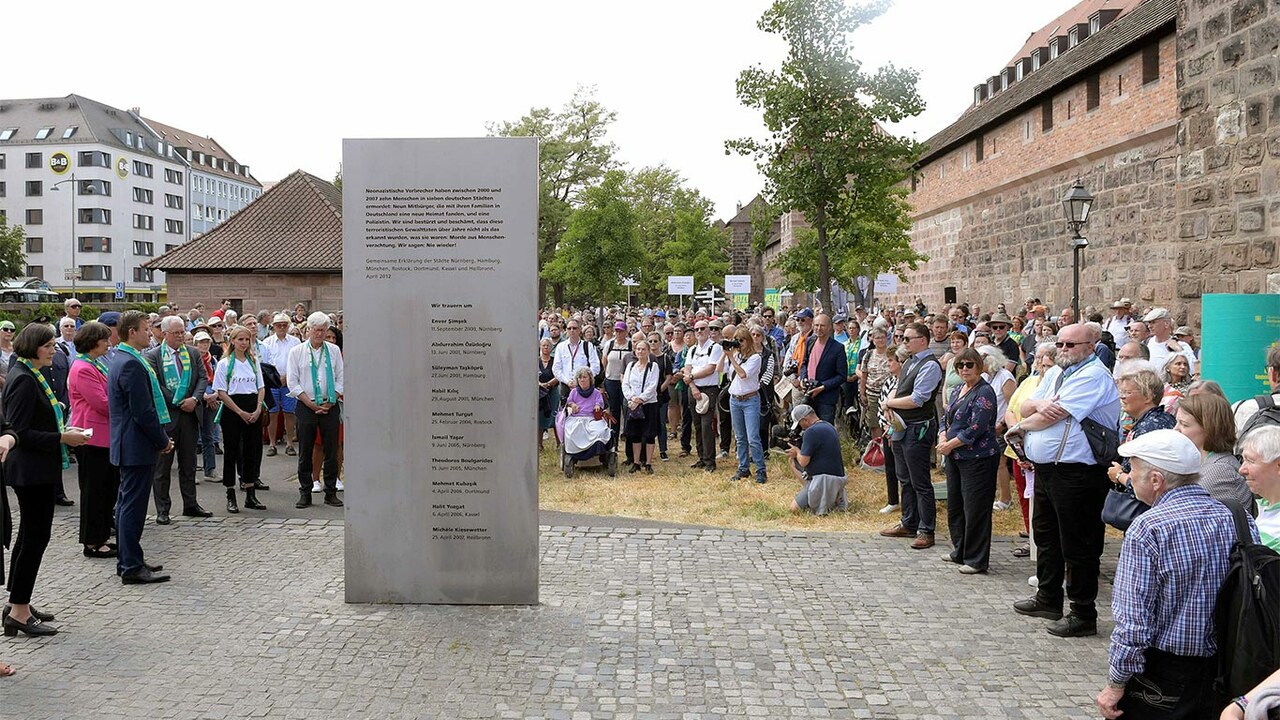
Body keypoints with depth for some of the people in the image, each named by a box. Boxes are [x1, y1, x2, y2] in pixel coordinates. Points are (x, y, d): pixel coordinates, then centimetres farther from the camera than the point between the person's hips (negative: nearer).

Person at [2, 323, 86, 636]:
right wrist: (62, 438, -21)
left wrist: (63, 430, 9)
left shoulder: (32, 375, 13)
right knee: (35, 537, -5)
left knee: (30, 536, 16)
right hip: (32, 471, -11)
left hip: (37, 470, 11)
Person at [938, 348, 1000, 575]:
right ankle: (960, 552, 31)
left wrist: (950, 444, -15)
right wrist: (943, 438, -4)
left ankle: (976, 560, 7)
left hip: (977, 459, -9)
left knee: (974, 509, -3)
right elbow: (947, 418, 16)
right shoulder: (958, 390, 12)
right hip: (955, 458, 9)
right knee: (954, 505, 17)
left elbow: (976, 428, -22)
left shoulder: (984, 392, -15)